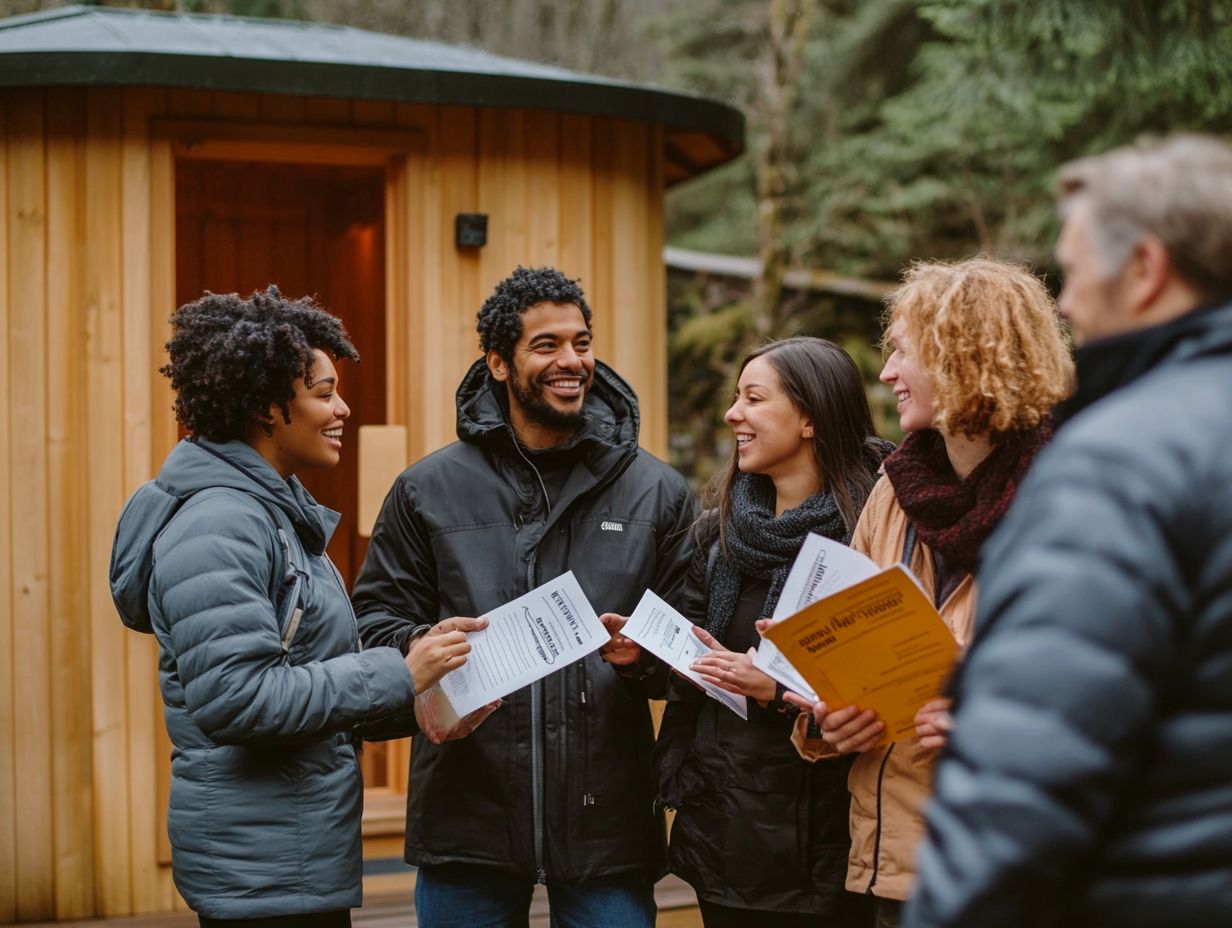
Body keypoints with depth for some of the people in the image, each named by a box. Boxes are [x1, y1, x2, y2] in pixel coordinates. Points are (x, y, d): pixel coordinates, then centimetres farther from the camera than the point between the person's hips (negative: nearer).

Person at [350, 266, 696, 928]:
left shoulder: (657, 492, 7)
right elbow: (378, 617, 9)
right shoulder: (428, 490, 7)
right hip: (467, 817, 0)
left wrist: (645, 658, -12)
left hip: (605, 819, 0)